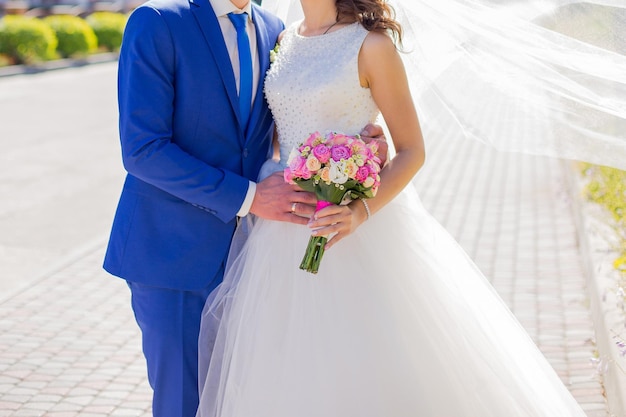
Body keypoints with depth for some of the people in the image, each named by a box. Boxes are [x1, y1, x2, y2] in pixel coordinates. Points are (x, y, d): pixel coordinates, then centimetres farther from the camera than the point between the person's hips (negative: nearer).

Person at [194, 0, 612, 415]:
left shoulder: (371, 45, -9)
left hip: (359, 226, -5)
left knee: (370, 360, 0)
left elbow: (412, 151, -10)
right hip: (288, 228, 5)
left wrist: (361, 212, -25)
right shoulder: (284, 40, 8)